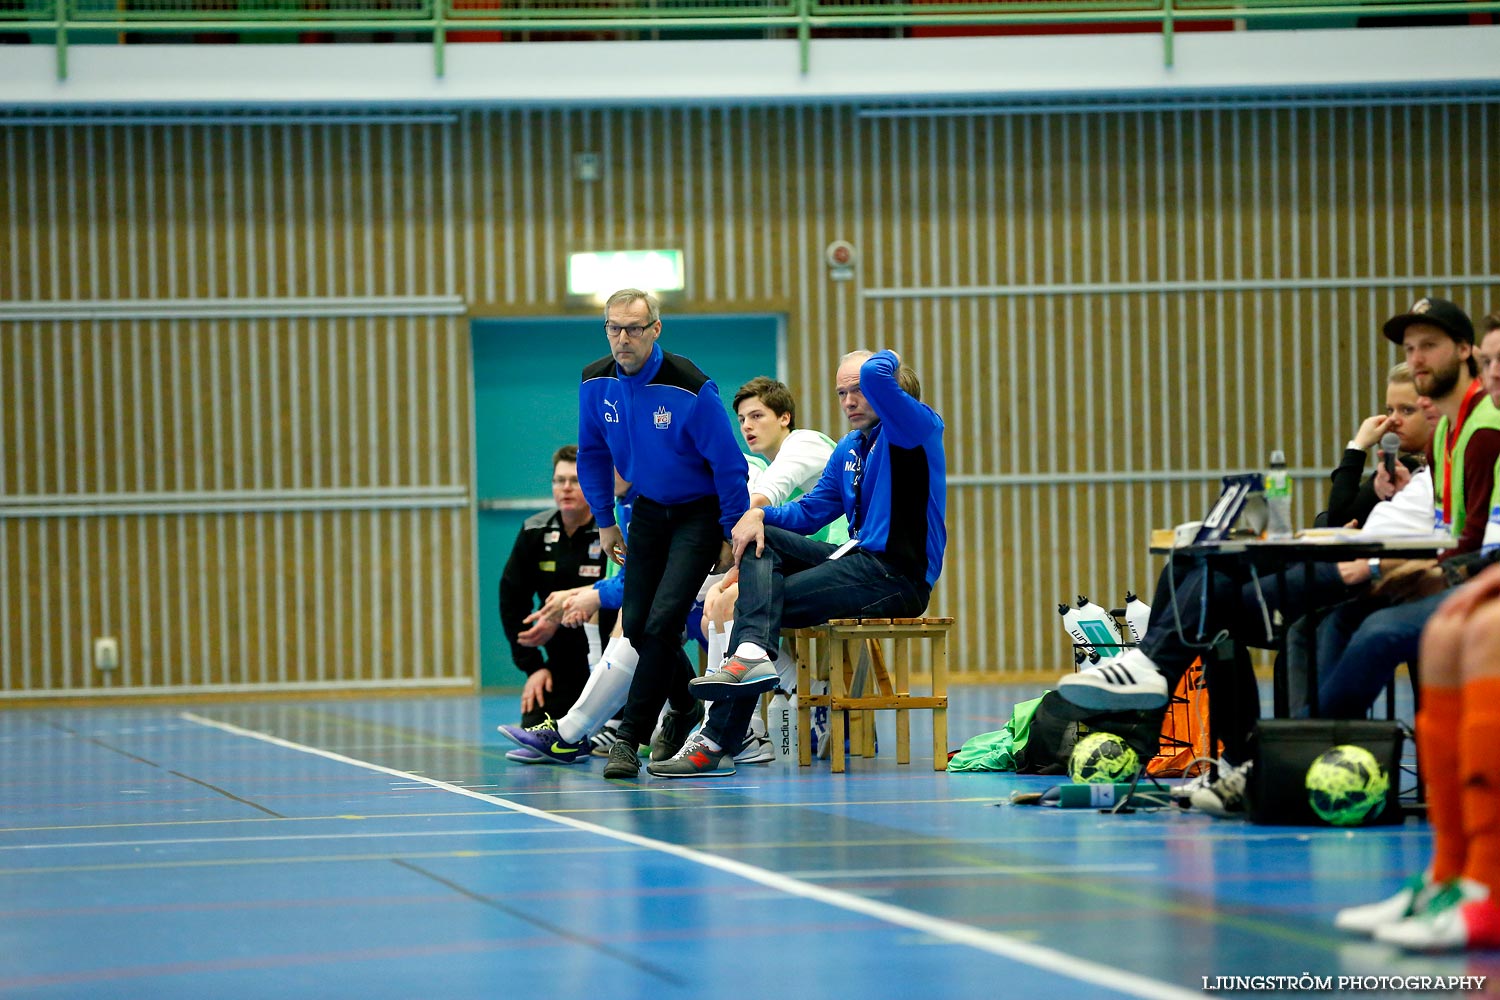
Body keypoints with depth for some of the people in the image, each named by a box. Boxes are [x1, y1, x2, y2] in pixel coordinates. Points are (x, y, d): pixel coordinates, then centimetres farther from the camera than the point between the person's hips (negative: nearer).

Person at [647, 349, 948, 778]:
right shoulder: (849, 449, 18)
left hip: (897, 575, -9)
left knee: (764, 601, -13)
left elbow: (876, 375, -27)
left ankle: (719, 741, -17)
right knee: (759, 539, -4)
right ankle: (752, 650, -25)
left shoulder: (917, 426, -8)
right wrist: (757, 514, 0)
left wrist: (888, 358, -3)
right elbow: (809, 511, 20)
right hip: (860, 559, 9)